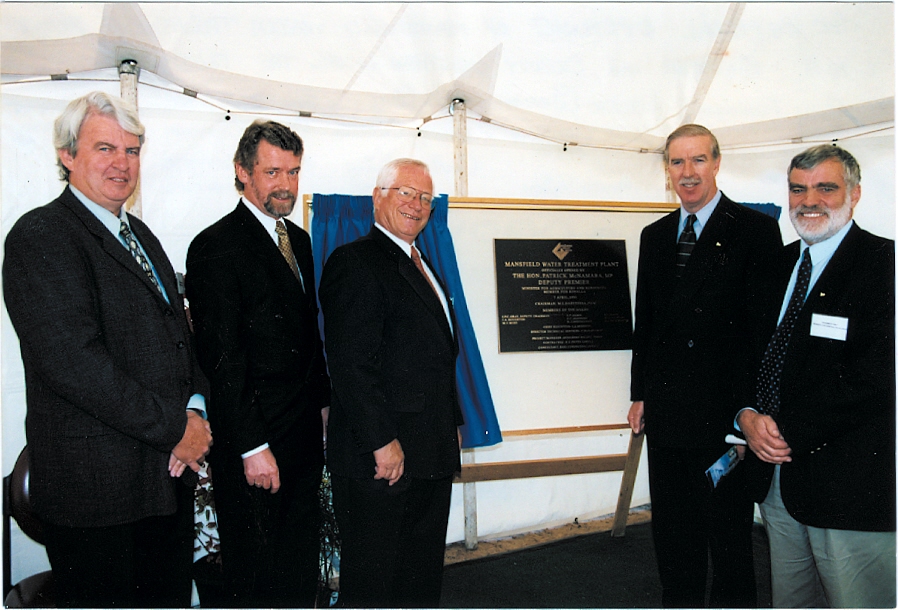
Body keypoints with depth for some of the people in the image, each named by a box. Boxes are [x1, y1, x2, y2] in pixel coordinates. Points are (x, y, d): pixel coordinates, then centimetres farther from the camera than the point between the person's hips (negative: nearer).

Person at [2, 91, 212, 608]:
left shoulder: (139, 234, 15)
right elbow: (72, 361, -22)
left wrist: (196, 407, -3)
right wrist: (174, 428, -17)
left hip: (170, 471, 8)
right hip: (95, 486, -8)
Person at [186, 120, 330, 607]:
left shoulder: (299, 240, 12)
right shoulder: (216, 247, -13)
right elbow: (222, 358, -17)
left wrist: (324, 399, 12)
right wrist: (252, 447, -19)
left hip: (305, 435, 8)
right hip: (253, 441, -7)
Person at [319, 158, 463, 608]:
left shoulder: (422, 266, 18)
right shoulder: (354, 262, -11)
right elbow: (352, 363, -19)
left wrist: (452, 425, 18)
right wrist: (382, 442, -21)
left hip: (431, 453, 9)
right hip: (380, 454, -9)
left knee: (424, 572, 17)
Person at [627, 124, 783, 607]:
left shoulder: (756, 230, -6)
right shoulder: (655, 236, 11)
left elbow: (766, 324, -10)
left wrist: (749, 407, -14)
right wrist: (639, 394, 9)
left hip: (725, 413, -5)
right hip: (666, 412, 5)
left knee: (729, 530, 8)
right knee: (672, 531, 17)